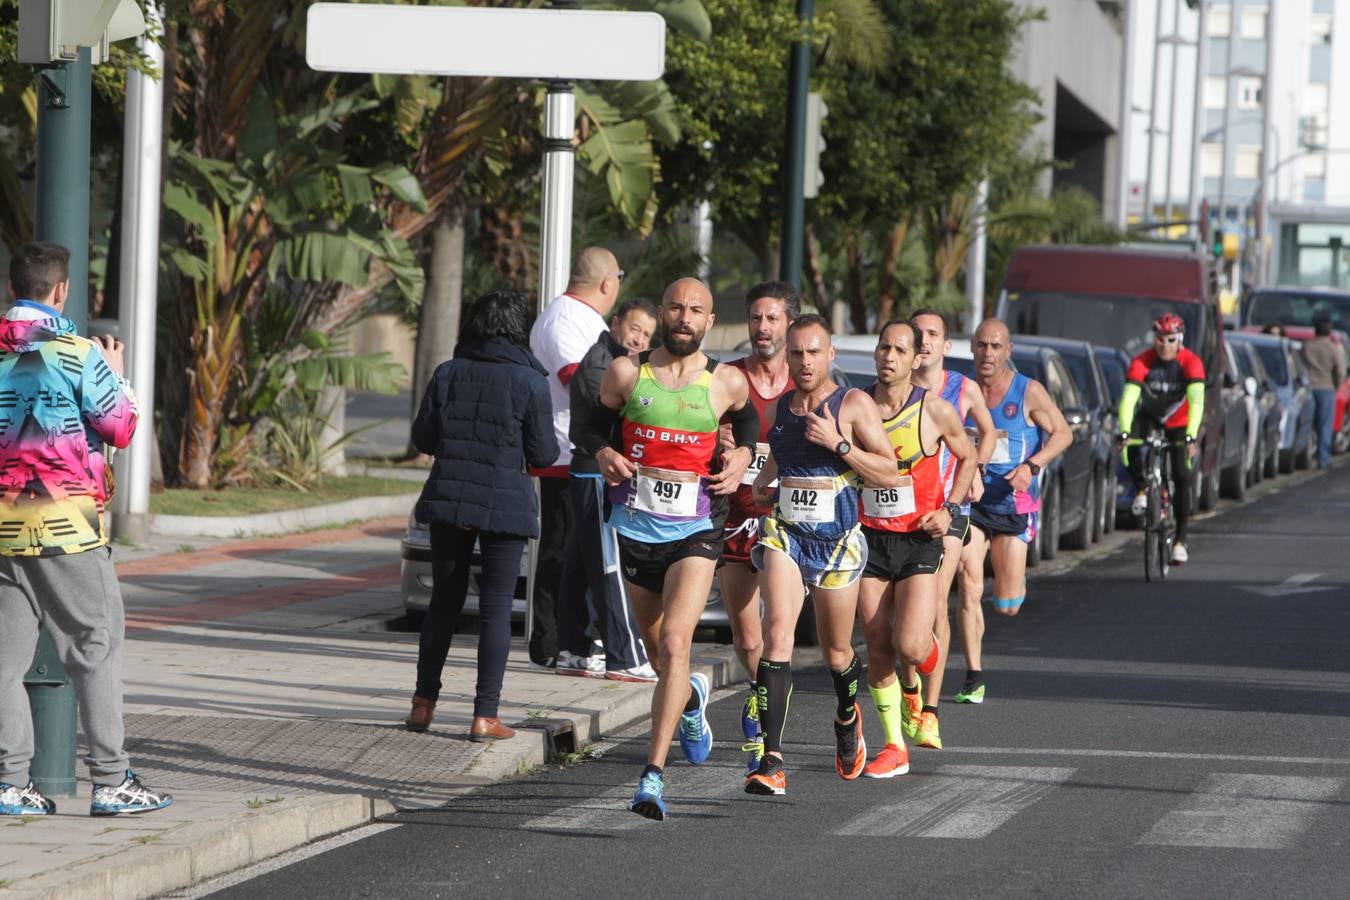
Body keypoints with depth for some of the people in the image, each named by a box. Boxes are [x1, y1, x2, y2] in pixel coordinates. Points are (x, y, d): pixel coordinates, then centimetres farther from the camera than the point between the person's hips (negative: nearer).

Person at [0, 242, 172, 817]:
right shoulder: (77, 354, -10)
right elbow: (121, 427, -4)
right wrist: (116, 376, 11)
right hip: (67, 523, -5)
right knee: (96, 649, 2)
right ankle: (110, 781, 1)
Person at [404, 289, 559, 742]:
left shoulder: (448, 374, 0)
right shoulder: (529, 381, -8)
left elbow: (422, 437, 4)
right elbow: (543, 453, -6)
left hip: (449, 499, 3)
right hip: (505, 502, -3)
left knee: (444, 601, 15)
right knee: (496, 607, 2)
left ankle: (424, 703, 18)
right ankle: (485, 715, -1)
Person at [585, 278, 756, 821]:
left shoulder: (727, 383, -1)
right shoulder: (627, 373, -1)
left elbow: (747, 418, 20)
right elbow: (597, 424, 12)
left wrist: (742, 455, 0)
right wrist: (603, 454, -9)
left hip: (695, 531, -3)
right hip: (635, 527, 3)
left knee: (675, 644, -19)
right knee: (658, 650, 16)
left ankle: (654, 774, -23)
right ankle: (690, 698, 54)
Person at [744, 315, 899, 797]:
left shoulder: (854, 405, -5)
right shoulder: (779, 408, 8)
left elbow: (889, 474, -9)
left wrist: (838, 443, -19)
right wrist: (763, 480, 10)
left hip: (837, 537, -2)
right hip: (784, 531, 2)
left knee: (836, 650, 12)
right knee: (777, 632, -19)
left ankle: (847, 716, 48)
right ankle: (771, 762, -26)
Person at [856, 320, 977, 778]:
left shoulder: (935, 410, -6)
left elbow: (967, 455, 11)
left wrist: (949, 509, 0)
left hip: (919, 539, -2)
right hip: (869, 538, 2)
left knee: (910, 645, -15)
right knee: (877, 649, 1)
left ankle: (920, 684, 22)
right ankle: (894, 747, 13)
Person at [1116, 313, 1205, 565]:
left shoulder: (1191, 363, -26)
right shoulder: (1141, 362, -24)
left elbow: (1196, 401, -36)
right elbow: (1129, 398, -33)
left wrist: (1191, 437, -49)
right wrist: (1124, 432, -49)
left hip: (1179, 423, -1)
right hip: (1150, 417, 1)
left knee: (1182, 476, -12)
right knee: (1131, 442, -32)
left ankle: (1180, 541, -6)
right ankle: (1141, 491, -9)